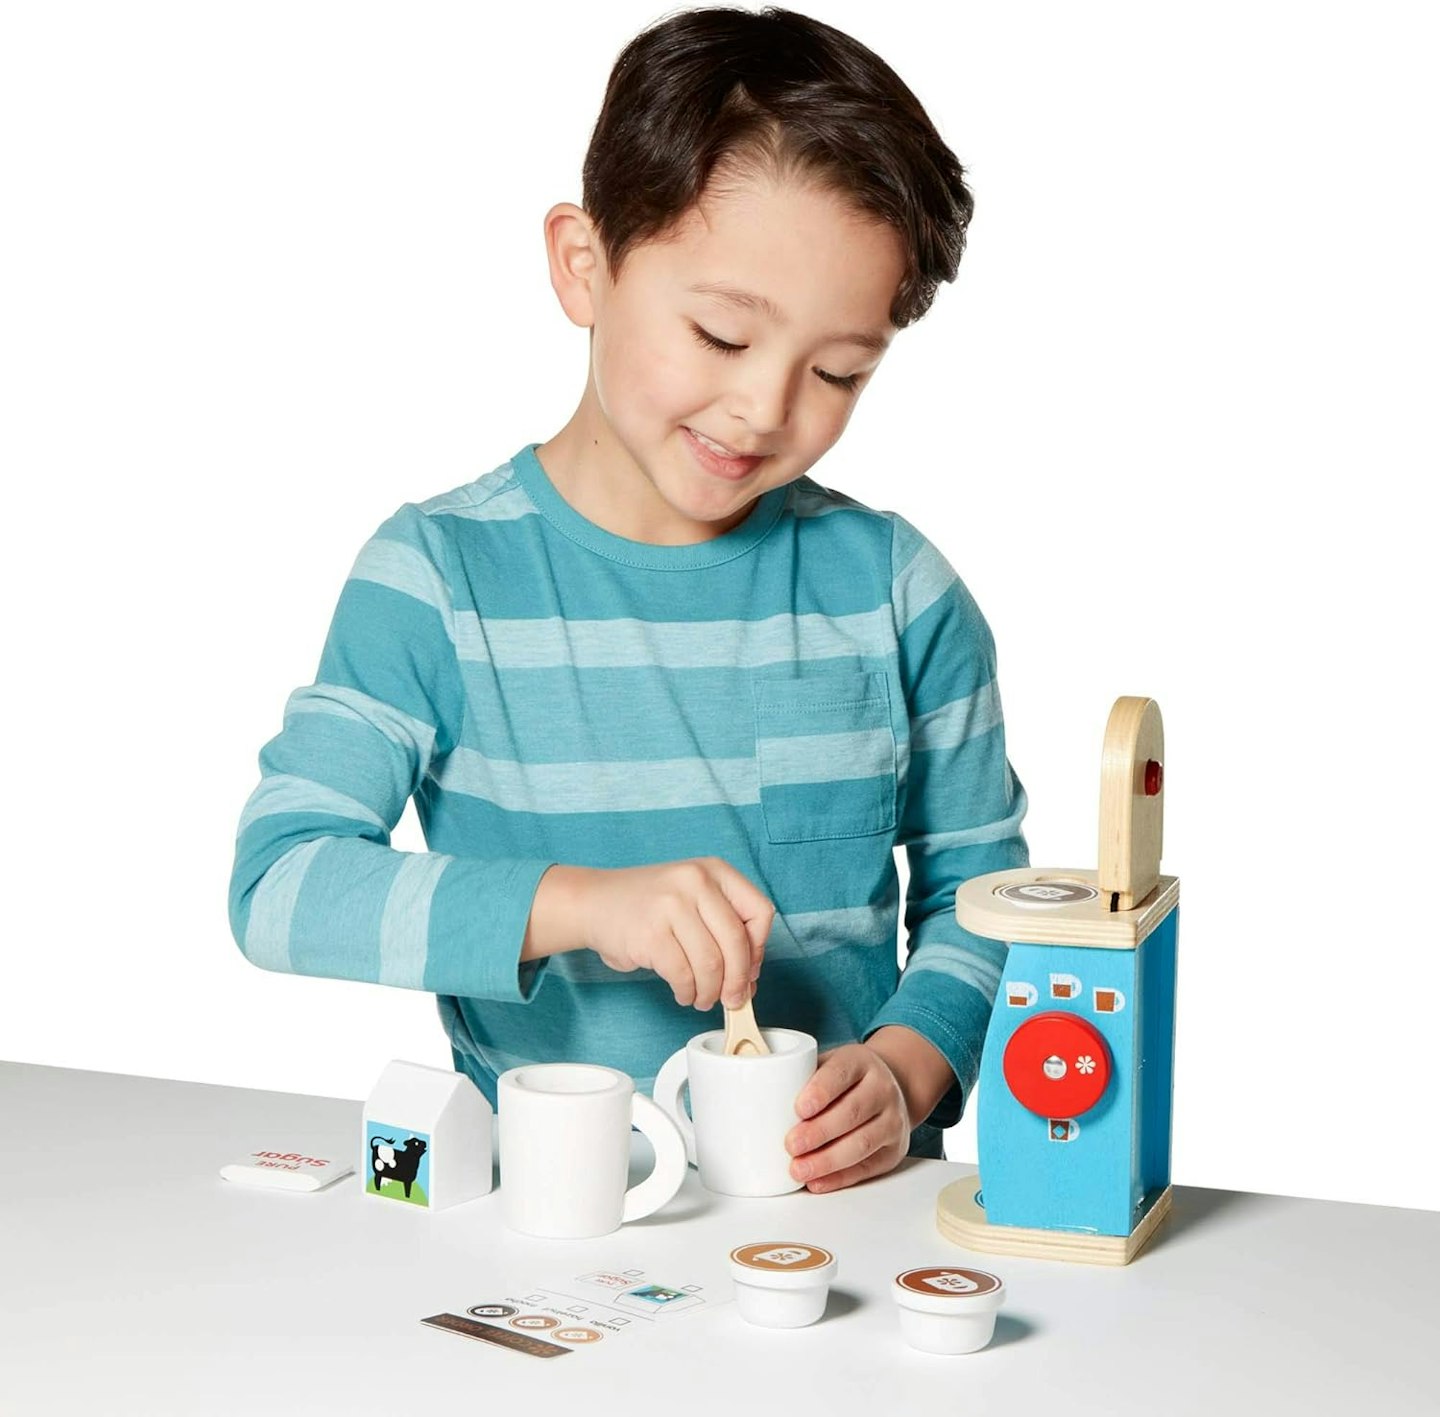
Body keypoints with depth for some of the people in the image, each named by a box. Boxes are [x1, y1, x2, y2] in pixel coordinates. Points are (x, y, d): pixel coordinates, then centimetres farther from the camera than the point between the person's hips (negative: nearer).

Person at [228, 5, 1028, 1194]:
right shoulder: (443, 576, -3)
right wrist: (579, 903, -23)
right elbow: (279, 883, -11)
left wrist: (909, 1071, -8)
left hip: (842, 1196, 4)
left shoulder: (895, 590, 4)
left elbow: (978, 888, 11)